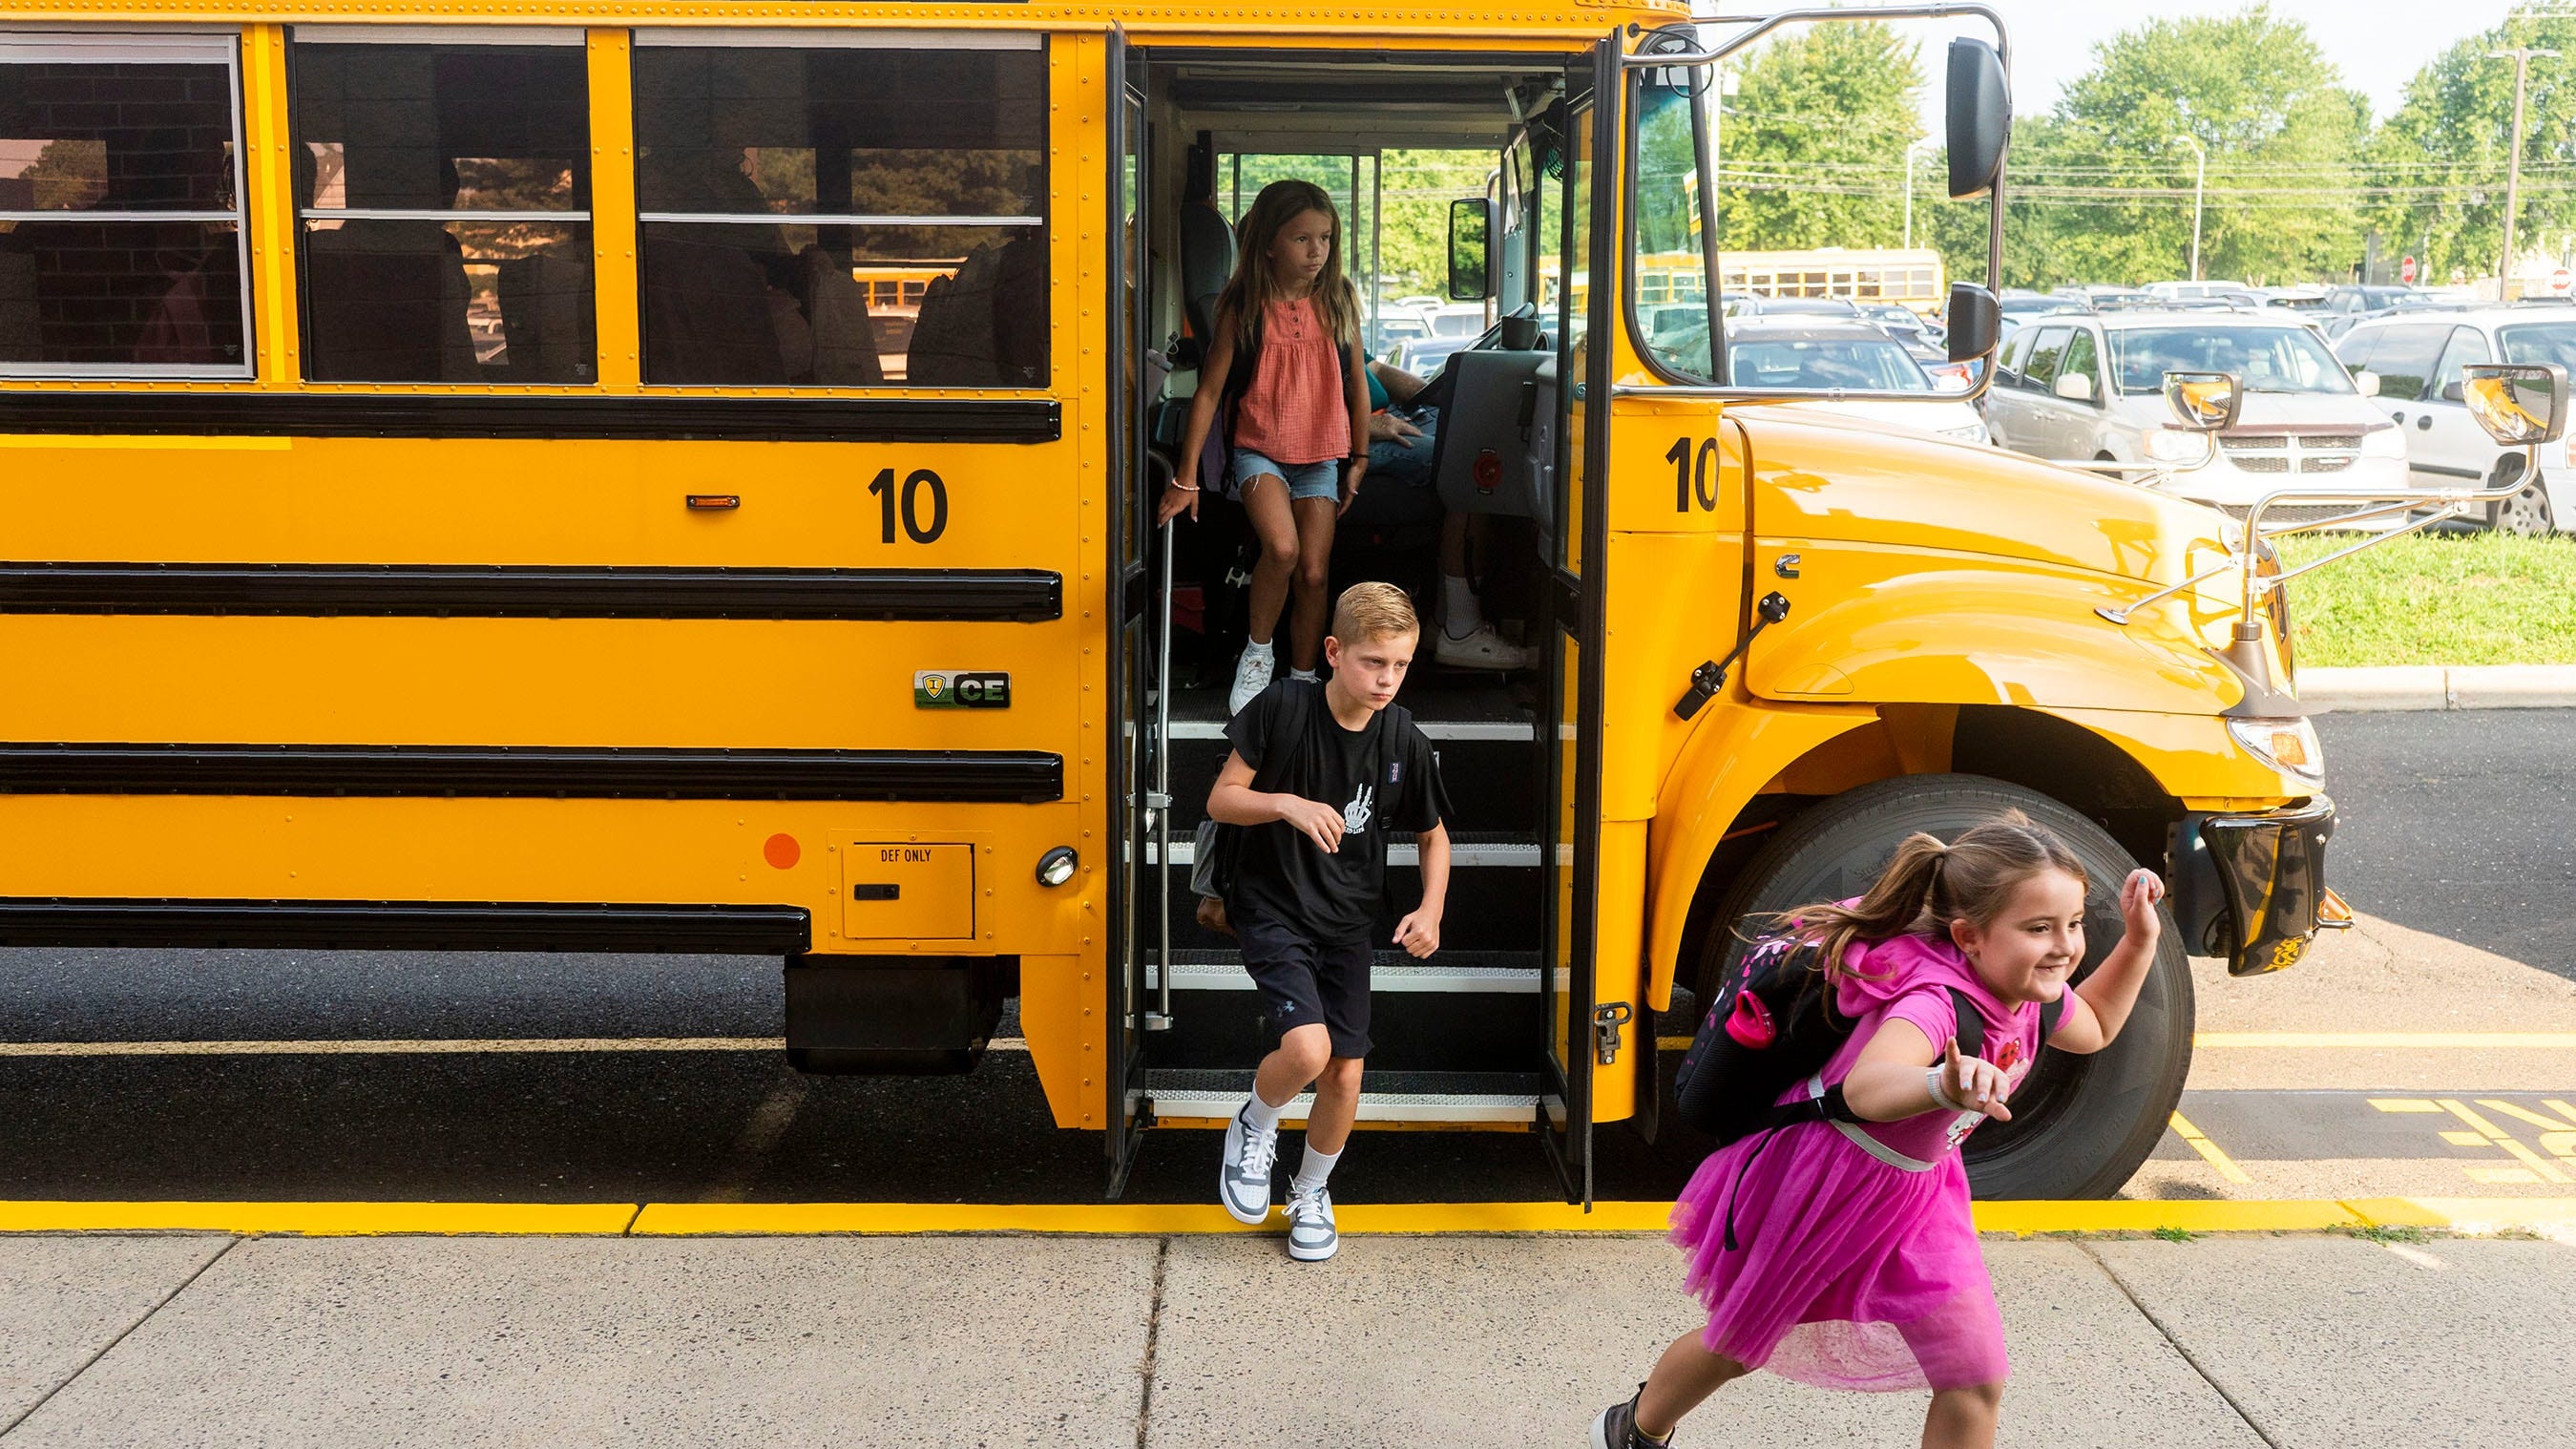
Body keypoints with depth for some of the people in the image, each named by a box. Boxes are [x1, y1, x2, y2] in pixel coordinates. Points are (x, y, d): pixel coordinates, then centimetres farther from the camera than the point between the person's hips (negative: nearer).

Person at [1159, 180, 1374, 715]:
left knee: (1314, 573, 0)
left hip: (1320, 457, 3)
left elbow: (1357, 383, 9)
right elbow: (1209, 391, -5)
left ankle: (1302, 683, 19)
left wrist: (1359, 459, 13)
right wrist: (1186, 476, -5)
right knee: (1281, 546, -26)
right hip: (1259, 450, -3)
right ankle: (1257, 654, -2)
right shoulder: (1243, 308, -8)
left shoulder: (1339, 301, -2)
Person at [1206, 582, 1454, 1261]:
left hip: (1346, 925, 4)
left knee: (1345, 1077, 3)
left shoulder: (1404, 742, -6)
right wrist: (1286, 803, -28)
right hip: (1273, 912, -3)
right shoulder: (1282, 708, -15)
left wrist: (1431, 909, -6)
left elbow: (1433, 835, 10)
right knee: (1305, 1047, -24)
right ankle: (1255, 1126, 11)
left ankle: (1310, 1192, 32)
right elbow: (1220, 801, -10)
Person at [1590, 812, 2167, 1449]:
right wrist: (1943, 1084, -80)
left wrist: (2139, 940, -1)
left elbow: (2093, 1027, 14)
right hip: (1820, 1184, -7)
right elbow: (1864, 1087, -59)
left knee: (1976, 1381, -2)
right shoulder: (1936, 1000, -38)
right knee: (1737, 1346, 18)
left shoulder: (2027, 989, -11)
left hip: (1917, 1189, 7)